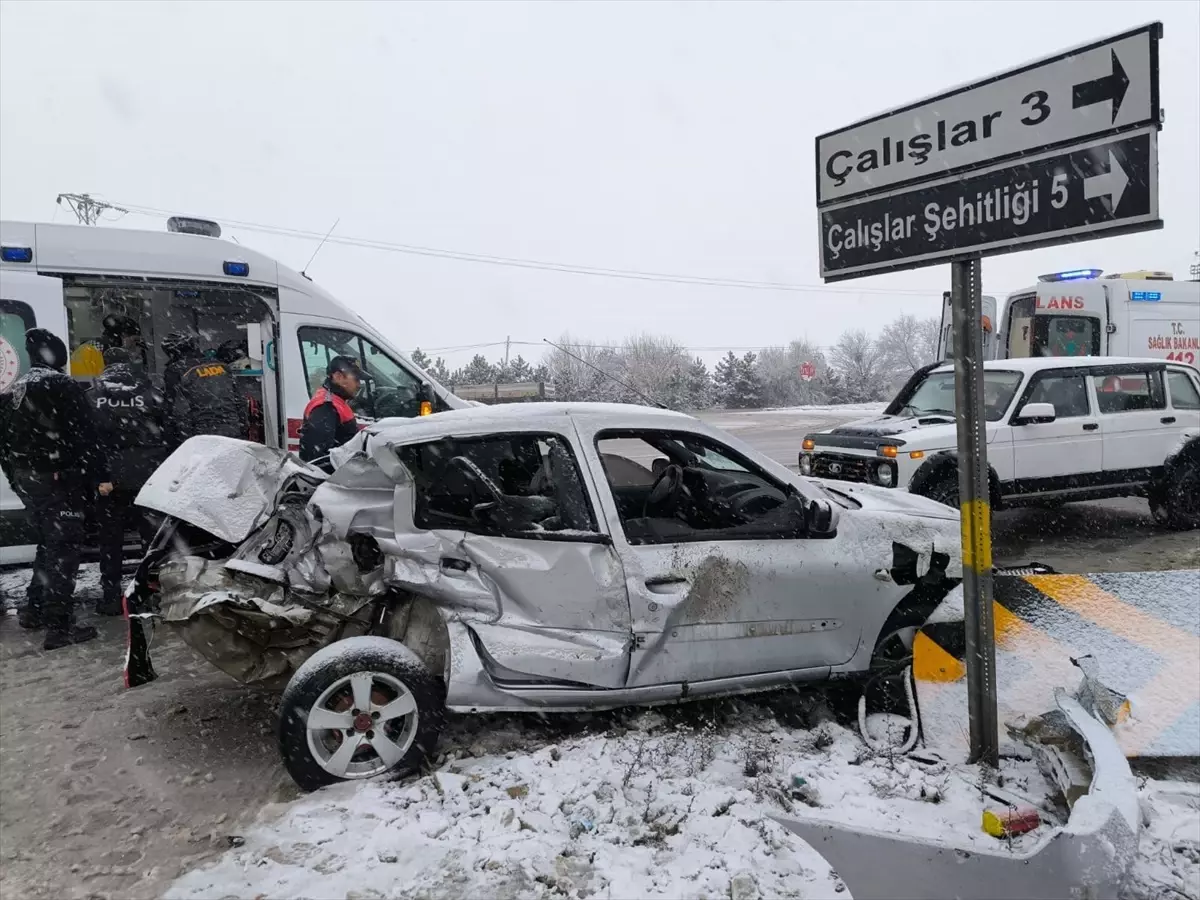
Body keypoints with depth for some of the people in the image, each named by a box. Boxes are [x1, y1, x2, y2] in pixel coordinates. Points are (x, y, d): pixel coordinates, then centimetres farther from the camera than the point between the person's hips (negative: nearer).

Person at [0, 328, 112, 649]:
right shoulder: (63, 385, -11)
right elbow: (85, 434, -17)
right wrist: (101, 475, -16)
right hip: (59, 479, -8)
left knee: (49, 542, 21)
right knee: (65, 547, -6)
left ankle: (35, 609, 29)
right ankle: (59, 625, -7)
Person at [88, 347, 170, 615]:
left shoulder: (93, 396, 4)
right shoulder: (151, 393, 2)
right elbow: (167, 431, -1)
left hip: (110, 475, 0)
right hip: (148, 474, 0)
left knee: (110, 536, 10)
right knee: (152, 532, 9)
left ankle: (111, 596, 13)